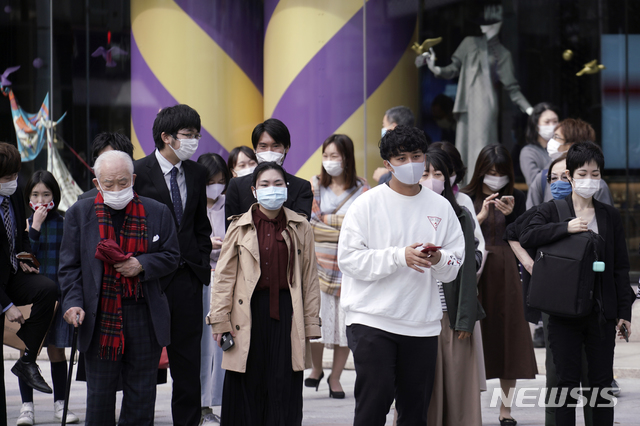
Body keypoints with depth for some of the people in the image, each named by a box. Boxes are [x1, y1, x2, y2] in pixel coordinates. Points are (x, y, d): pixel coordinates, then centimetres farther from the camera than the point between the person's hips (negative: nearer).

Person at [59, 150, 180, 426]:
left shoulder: (157, 212, 5)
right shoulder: (79, 213, 4)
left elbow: (171, 257, 8)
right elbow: (70, 265, 3)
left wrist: (142, 264, -11)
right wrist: (73, 302, -11)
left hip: (144, 316, 1)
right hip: (99, 317, -1)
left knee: (142, 392, 6)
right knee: (100, 393, 4)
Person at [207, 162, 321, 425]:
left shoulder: (300, 228, 8)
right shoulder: (239, 227, 5)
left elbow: (309, 278, 10)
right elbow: (224, 276, 5)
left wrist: (311, 323, 7)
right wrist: (220, 320, -1)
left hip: (287, 313, 1)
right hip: (249, 311, -1)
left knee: (284, 388, -2)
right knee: (247, 386, 0)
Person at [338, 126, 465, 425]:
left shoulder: (441, 207, 10)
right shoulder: (367, 204, 0)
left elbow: (454, 266, 10)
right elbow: (349, 258, -9)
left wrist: (439, 260, -14)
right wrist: (399, 256, -18)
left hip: (422, 322, 4)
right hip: (372, 319, -4)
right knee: (374, 400, -9)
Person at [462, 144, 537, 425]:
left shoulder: (516, 199, 7)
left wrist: (510, 214, -14)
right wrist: (481, 216, -17)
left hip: (506, 275, 2)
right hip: (474, 275, -2)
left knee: (508, 337, 3)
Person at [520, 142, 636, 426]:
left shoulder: (610, 216, 8)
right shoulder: (552, 211, 3)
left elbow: (621, 268, 8)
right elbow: (526, 238, -15)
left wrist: (624, 312, 3)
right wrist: (565, 228, -22)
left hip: (601, 313, 2)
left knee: (602, 383, 4)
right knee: (567, 381, 1)